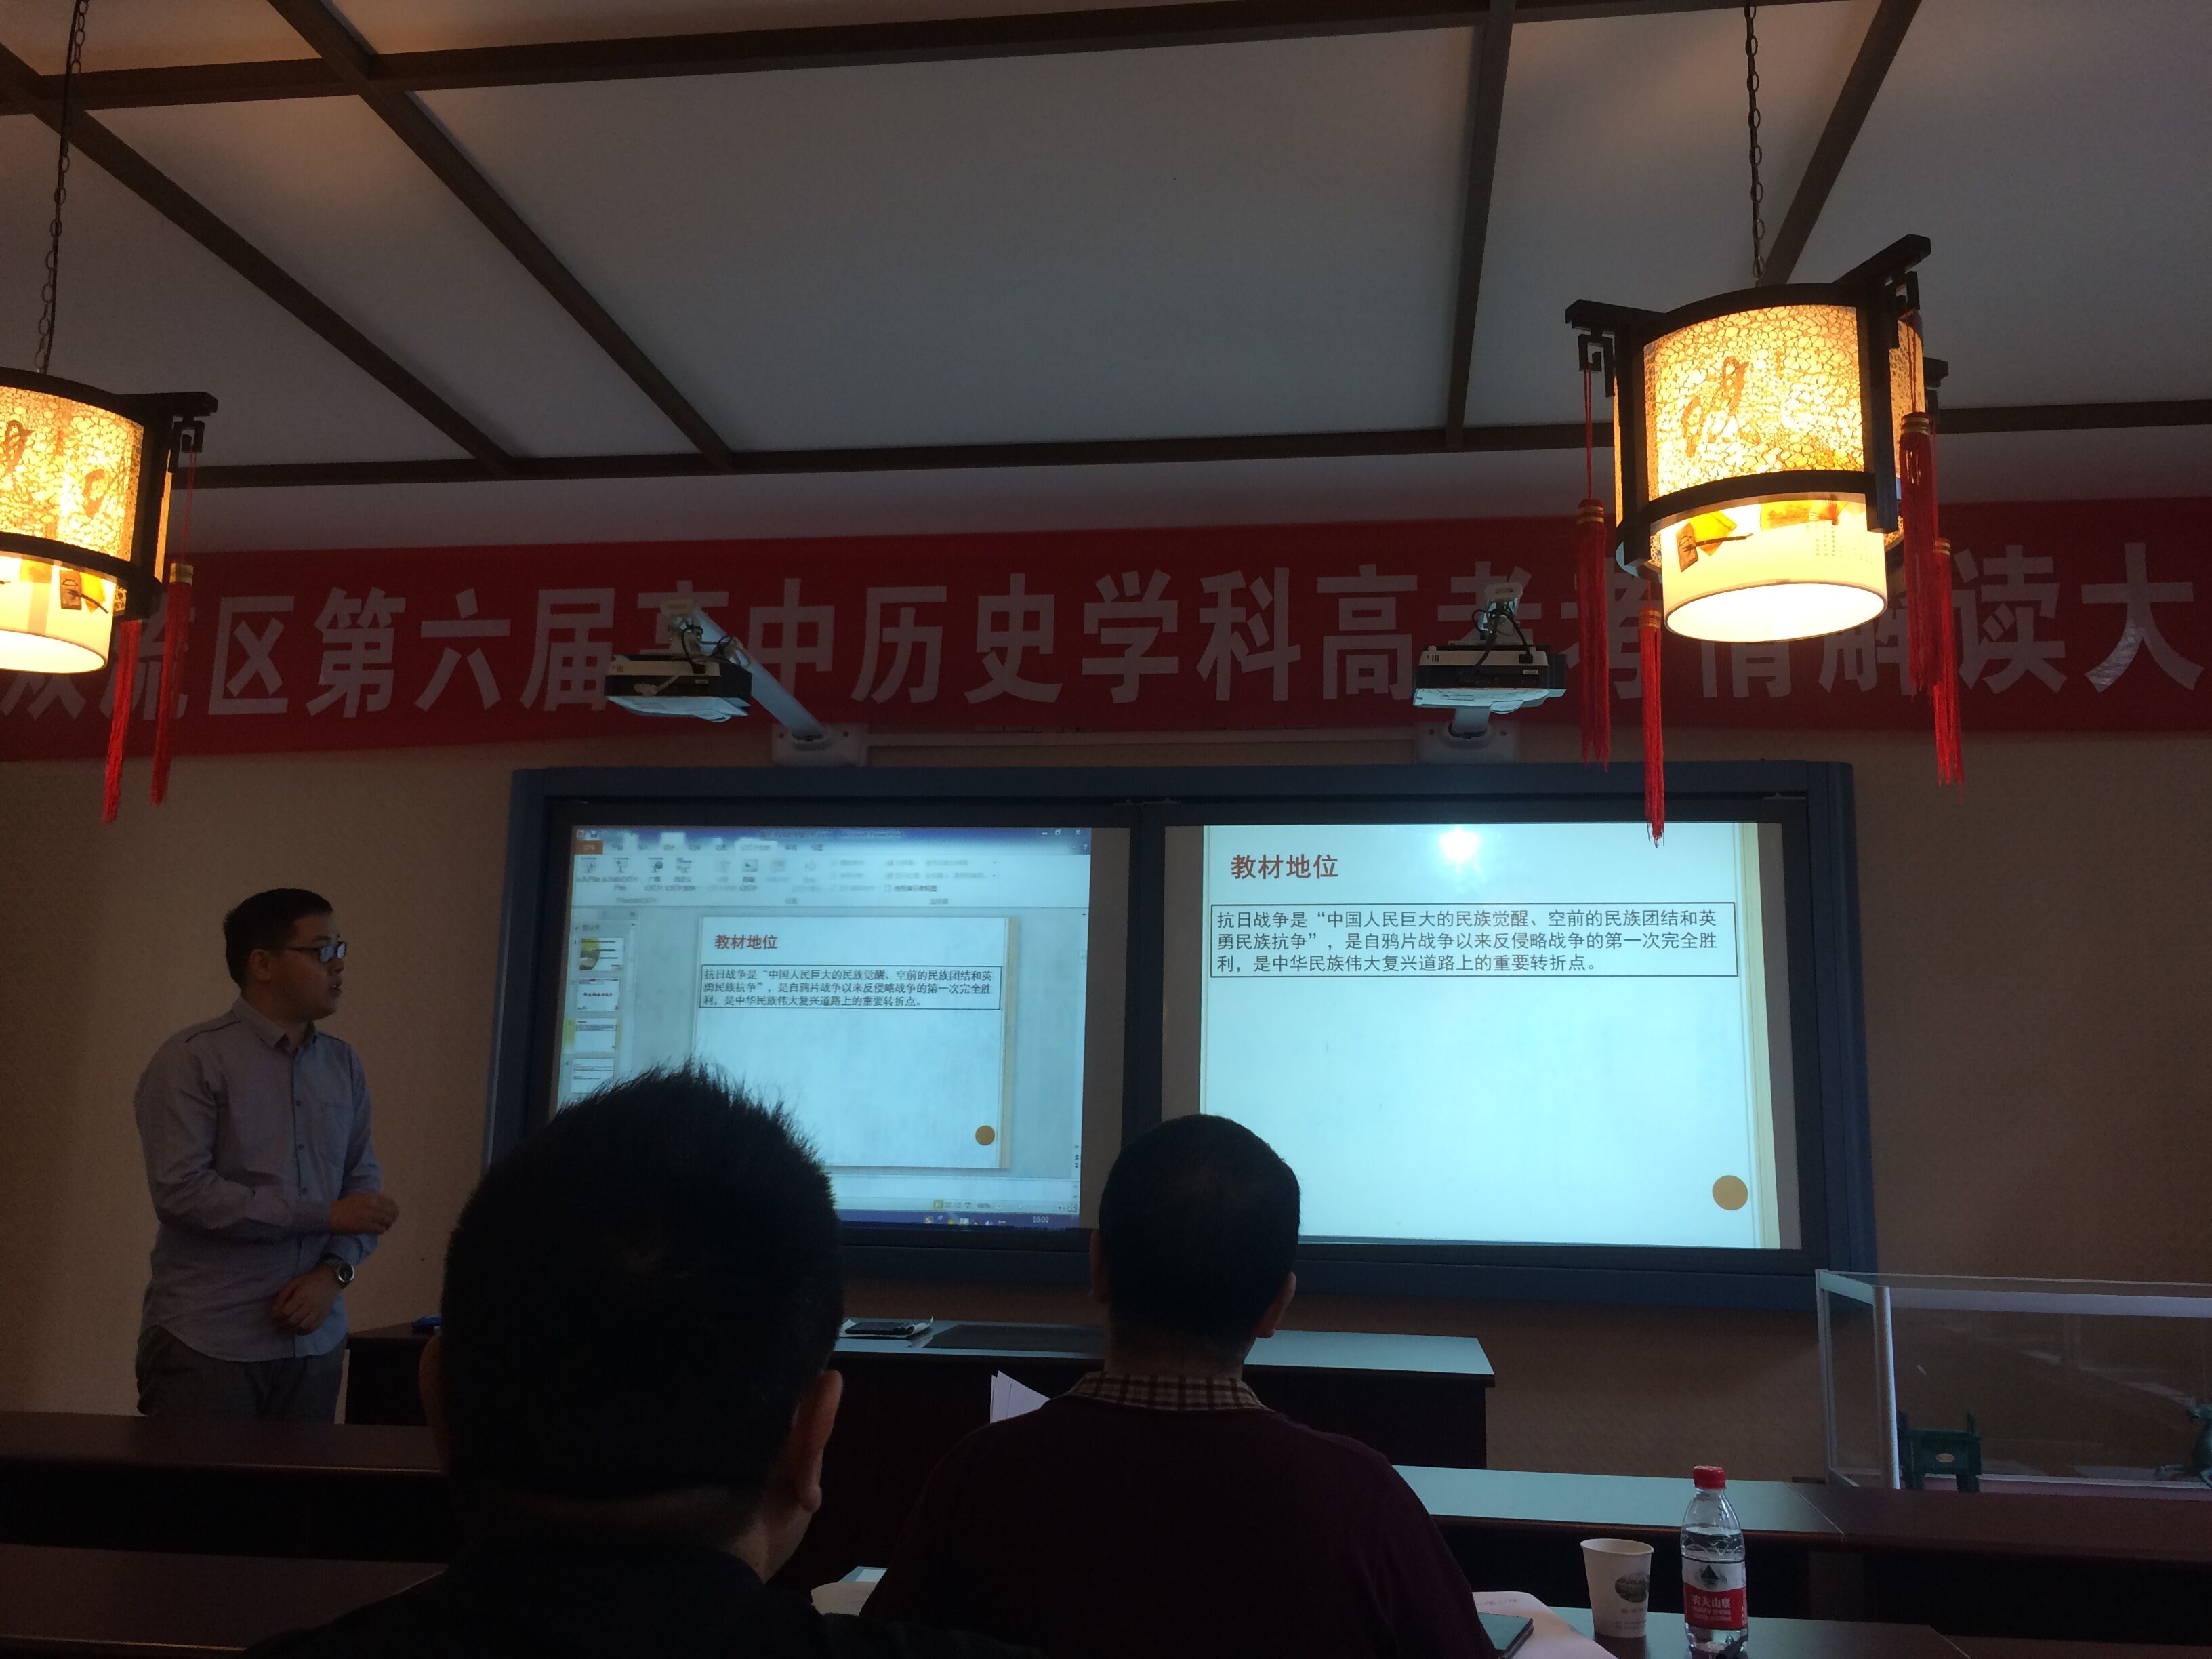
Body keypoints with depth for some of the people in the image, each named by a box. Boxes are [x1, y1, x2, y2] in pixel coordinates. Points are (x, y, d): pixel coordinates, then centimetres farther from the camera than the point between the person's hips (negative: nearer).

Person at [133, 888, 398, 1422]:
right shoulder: (193, 1059, -8)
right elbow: (180, 1190, -17)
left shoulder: (343, 1065, 8)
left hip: (314, 1341, 5)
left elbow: (365, 1184, 9)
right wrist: (326, 1215, -16)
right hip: (207, 1344, -5)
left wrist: (334, 1271, -9)